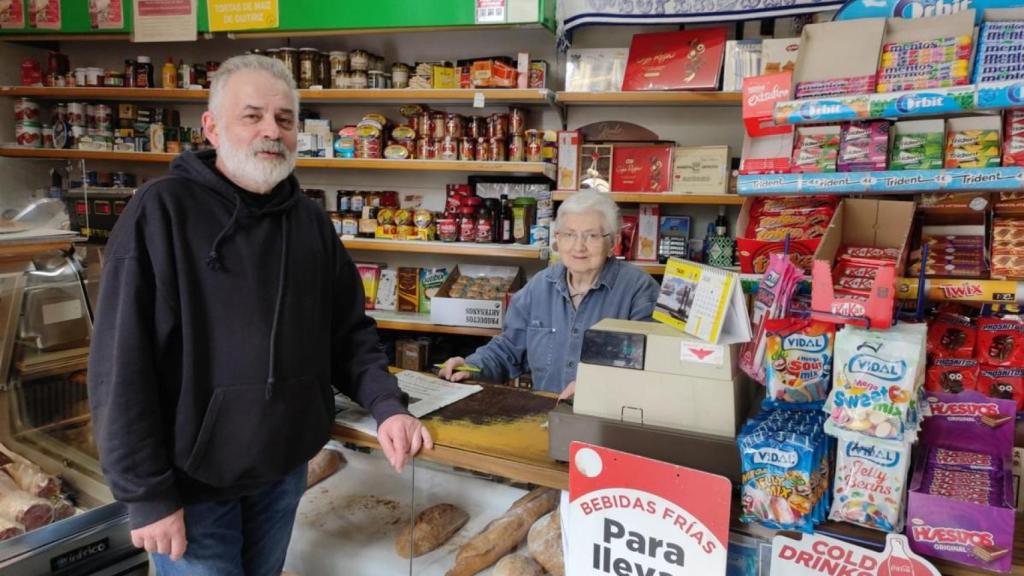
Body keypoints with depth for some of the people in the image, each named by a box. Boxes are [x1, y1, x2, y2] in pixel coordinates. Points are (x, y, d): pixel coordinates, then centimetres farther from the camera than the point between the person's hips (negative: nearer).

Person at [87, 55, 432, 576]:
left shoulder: (311, 221, 3)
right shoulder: (162, 211, -13)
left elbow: (349, 332, 7)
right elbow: (122, 365, -15)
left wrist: (386, 405, -9)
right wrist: (147, 492, -15)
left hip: (285, 470, 5)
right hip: (192, 480, -5)